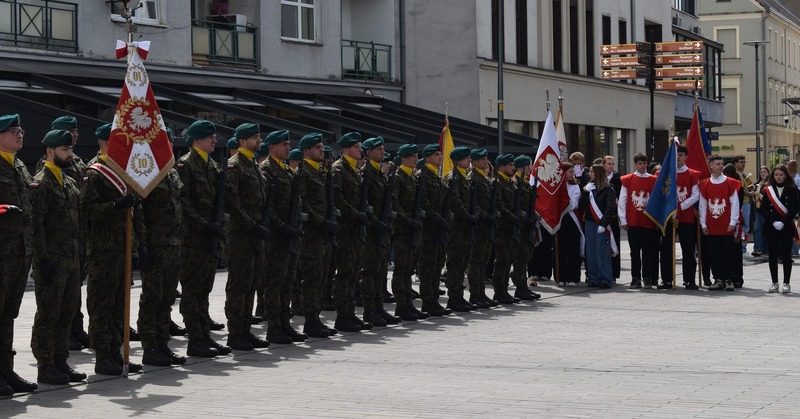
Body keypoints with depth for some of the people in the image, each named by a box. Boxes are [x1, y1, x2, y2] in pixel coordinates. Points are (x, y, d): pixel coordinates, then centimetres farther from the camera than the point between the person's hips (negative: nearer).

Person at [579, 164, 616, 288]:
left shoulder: (608, 190, -4)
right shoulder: (588, 187, 14)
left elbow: (610, 209, -11)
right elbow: (581, 206, 5)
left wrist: (603, 224, -17)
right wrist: (585, 193, -6)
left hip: (601, 225, -6)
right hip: (589, 223, 6)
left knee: (603, 253, -7)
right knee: (591, 253, 5)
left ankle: (606, 280, -5)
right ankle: (594, 279, 10)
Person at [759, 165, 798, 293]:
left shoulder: (792, 190, 3)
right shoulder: (767, 190, 6)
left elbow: (794, 208, -4)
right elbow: (762, 209, 0)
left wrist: (783, 222, -14)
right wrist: (773, 222, -12)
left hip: (786, 228, -1)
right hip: (770, 228, 1)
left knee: (786, 255, -1)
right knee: (773, 255, 3)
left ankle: (786, 283, 4)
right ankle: (774, 283, 10)